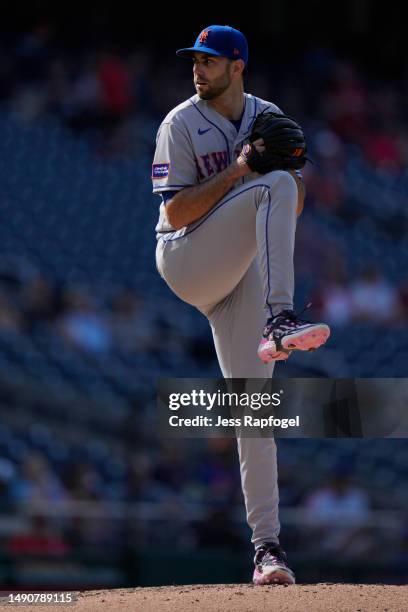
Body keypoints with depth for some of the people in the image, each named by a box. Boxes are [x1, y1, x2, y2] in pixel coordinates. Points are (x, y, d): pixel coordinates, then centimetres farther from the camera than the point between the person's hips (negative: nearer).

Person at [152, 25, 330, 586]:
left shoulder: (268, 118, 11)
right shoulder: (181, 125, -5)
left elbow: (294, 207, 11)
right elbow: (175, 212, -14)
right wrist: (238, 171, -21)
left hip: (240, 272, 5)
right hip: (185, 261, -5)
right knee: (272, 187, -27)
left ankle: (266, 545, -4)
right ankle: (280, 318, -42)